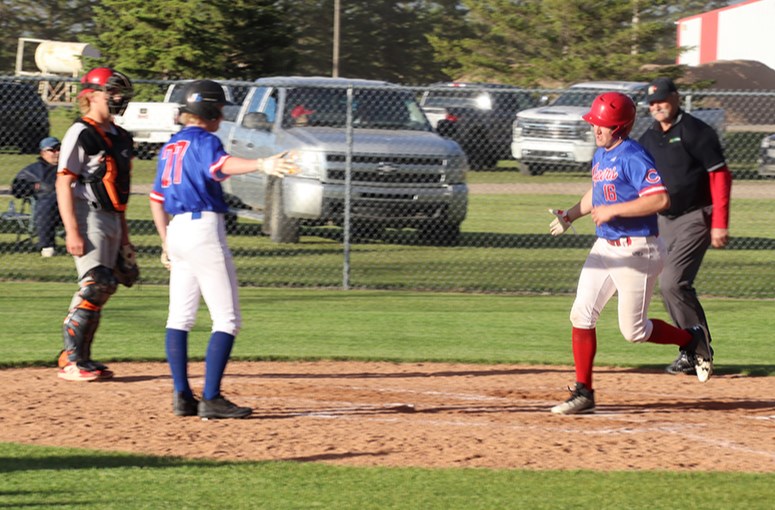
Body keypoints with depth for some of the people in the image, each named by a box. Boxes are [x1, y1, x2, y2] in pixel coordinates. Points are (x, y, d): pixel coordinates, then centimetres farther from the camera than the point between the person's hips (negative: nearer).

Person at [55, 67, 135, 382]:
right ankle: (71, 361, -14)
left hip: (111, 219, 9)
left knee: (104, 287, 7)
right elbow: (63, 184, -14)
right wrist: (72, 232, -21)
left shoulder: (119, 137, 17)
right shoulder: (80, 134, -9)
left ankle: (81, 359, 12)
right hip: (88, 217, -9)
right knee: (94, 286, -15)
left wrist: (124, 236, 22)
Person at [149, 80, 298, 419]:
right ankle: (211, 399, -14)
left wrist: (167, 243, 27)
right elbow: (221, 165, -31)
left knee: (180, 317, 13)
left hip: (177, 228, 9)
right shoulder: (204, 140, -7)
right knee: (227, 319, -7)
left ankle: (182, 396, 9)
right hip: (205, 228, -9)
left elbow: (157, 199, 21)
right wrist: (261, 165, -48)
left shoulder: (170, 146, 17)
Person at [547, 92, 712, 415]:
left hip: (637, 251, -8)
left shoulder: (633, 158, -18)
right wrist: (571, 215, 12)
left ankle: (693, 339, 25)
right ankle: (583, 393, 6)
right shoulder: (600, 155, 10)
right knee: (581, 315, 0)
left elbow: (661, 200, -28)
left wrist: (613, 210, -25)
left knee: (634, 330, 0)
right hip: (603, 248, 8)